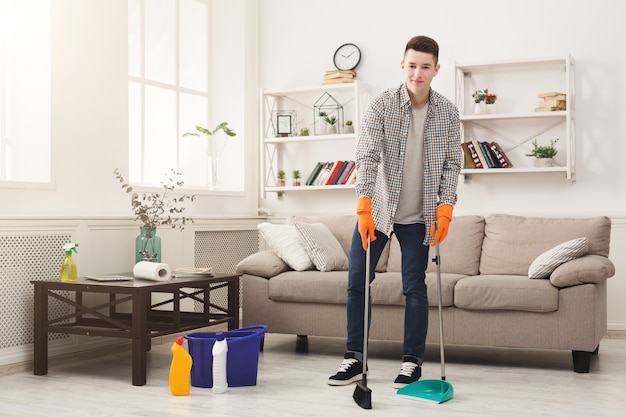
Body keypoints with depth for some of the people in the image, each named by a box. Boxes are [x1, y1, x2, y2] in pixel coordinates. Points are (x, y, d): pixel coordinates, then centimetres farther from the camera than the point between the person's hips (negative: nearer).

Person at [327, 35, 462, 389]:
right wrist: (364, 208, -26)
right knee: (357, 281, 0)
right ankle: (355, 359, 12)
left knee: (415, 287, 3)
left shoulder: (449, 113, -3)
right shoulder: (381, 106, -10)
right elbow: (367, 157, -17)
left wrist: (445, 208, -10)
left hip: (417, 216, 1)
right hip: (376, 209, 0)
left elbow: (452, 164, 1)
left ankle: (413, 362, 15)